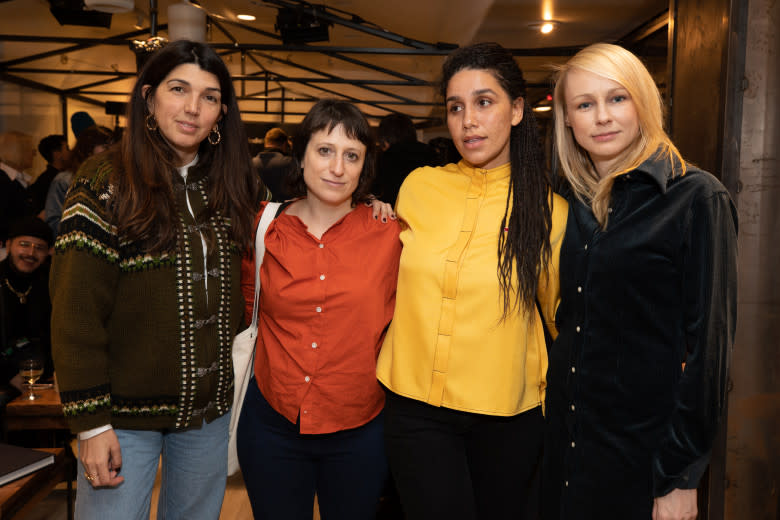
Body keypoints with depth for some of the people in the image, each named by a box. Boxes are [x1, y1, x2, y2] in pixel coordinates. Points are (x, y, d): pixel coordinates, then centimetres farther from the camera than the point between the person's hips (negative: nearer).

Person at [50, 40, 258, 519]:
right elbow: (77, 312, -13)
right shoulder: (106, 183, -11)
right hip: (126, 415, -4)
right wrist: (92, 422, -14)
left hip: (210, 408, 5)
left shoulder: (229, 186, 4)